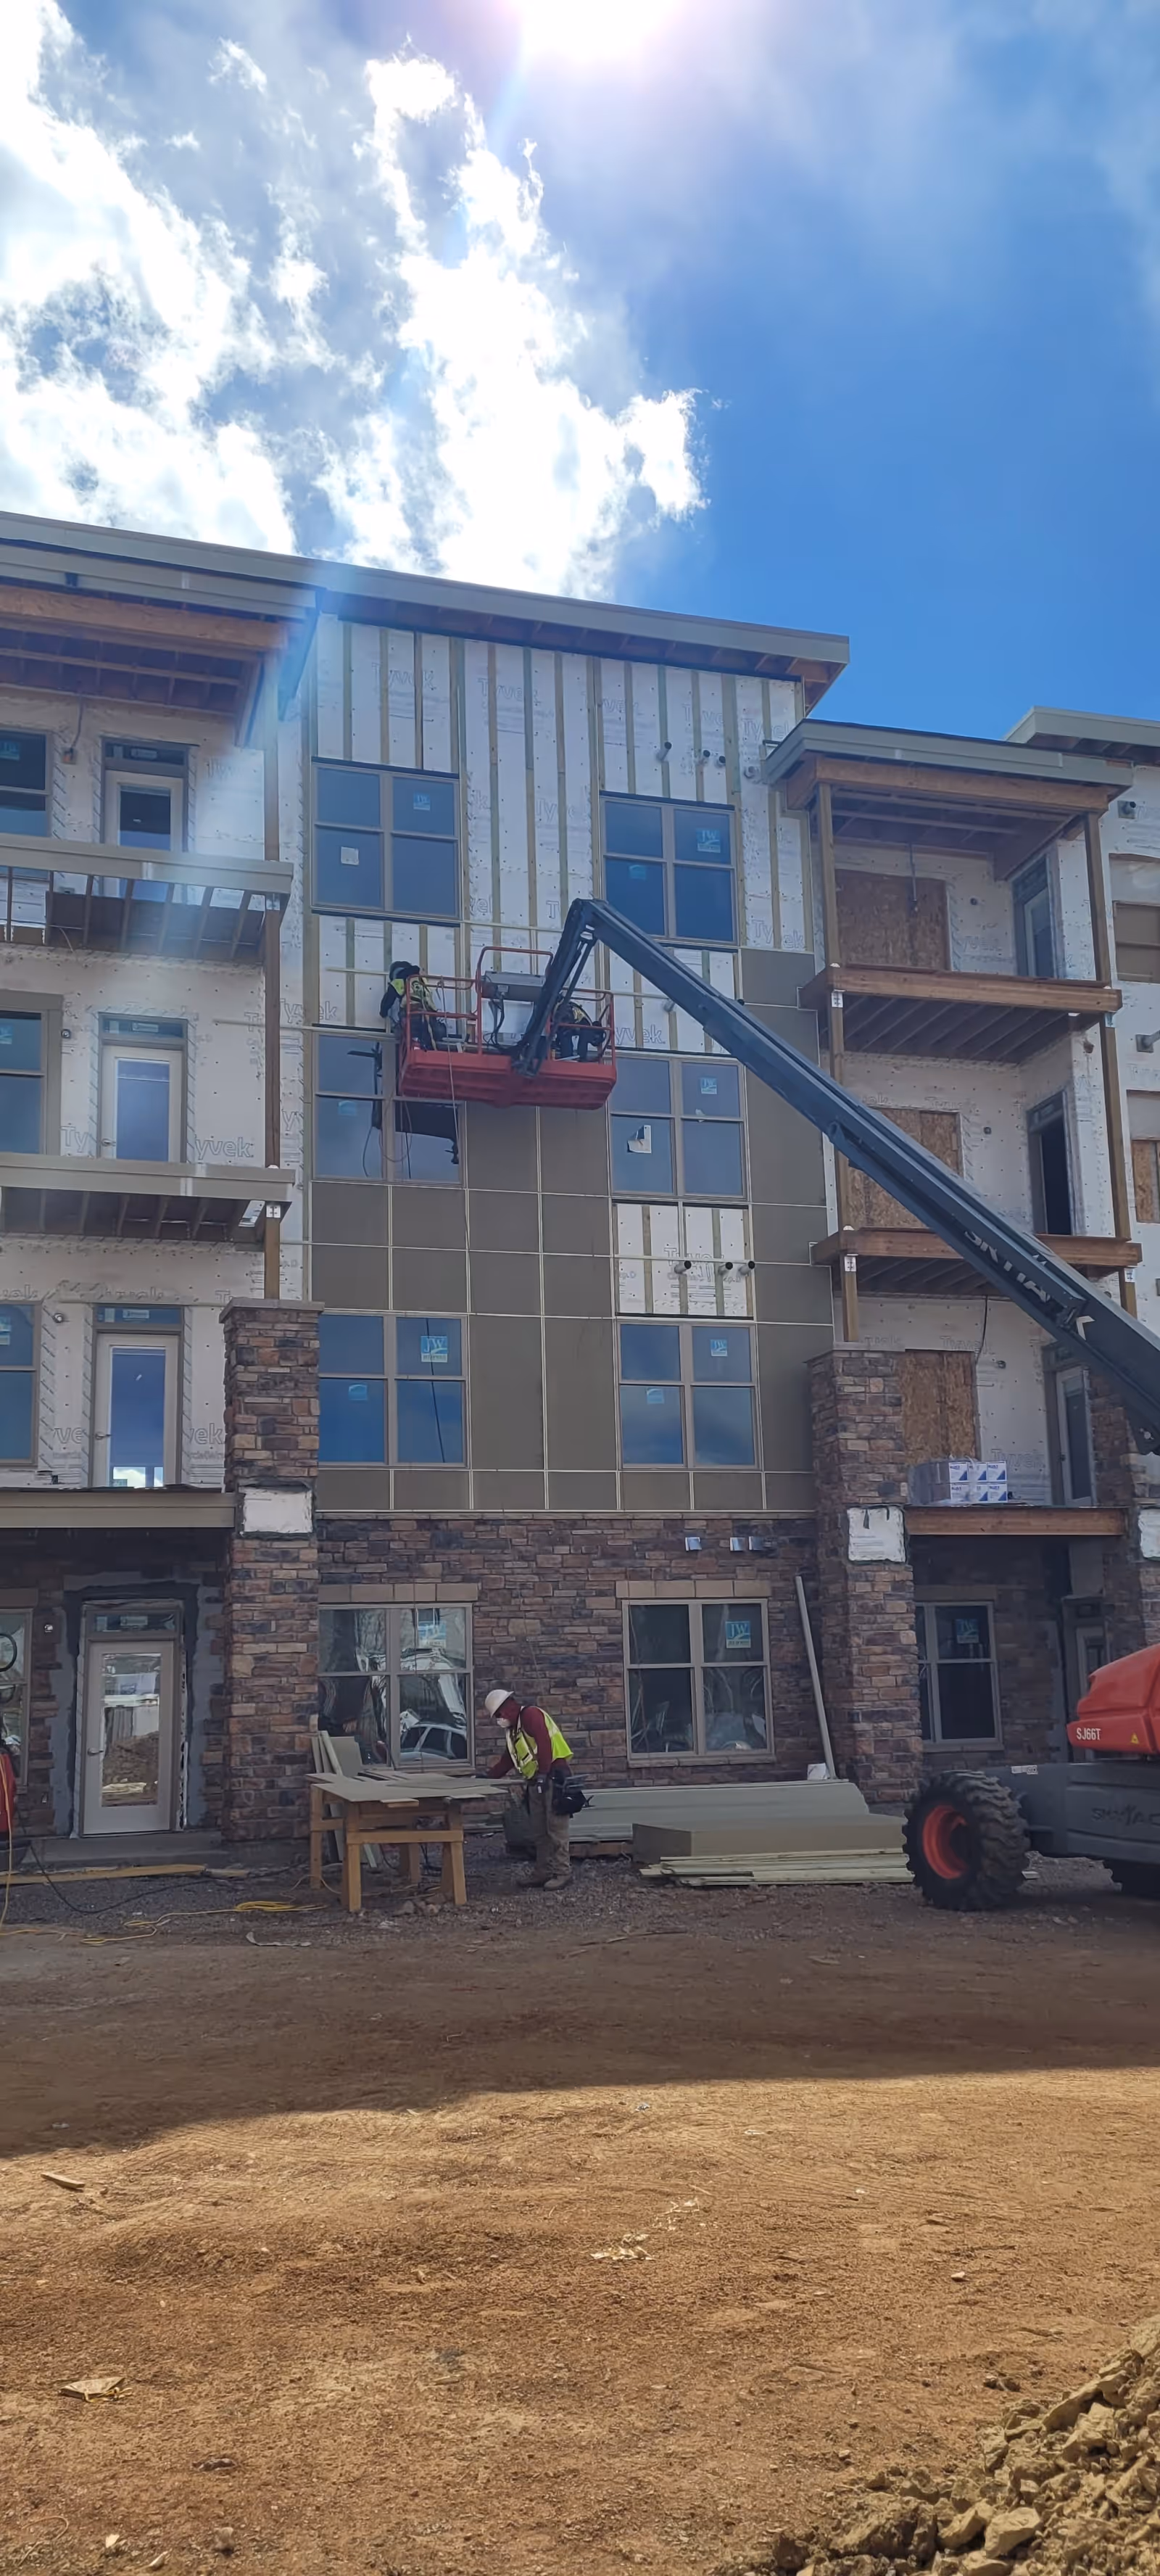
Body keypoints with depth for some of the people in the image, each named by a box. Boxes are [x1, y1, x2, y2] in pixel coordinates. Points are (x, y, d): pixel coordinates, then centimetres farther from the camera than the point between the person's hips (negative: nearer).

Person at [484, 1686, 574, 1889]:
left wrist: (543, 1773, -24)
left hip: (553, 1777, -10)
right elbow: (507, 1760, 27)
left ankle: (562, 1872, -6)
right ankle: (544, 1871, 13)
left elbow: (545, 1743, -21)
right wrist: (488, 1777, 19)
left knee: (555, 1828, -8)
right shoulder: (513, 1729, 21)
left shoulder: (530, 1714, -10)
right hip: (536, 1782, 10)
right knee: (539, 1832, 9)